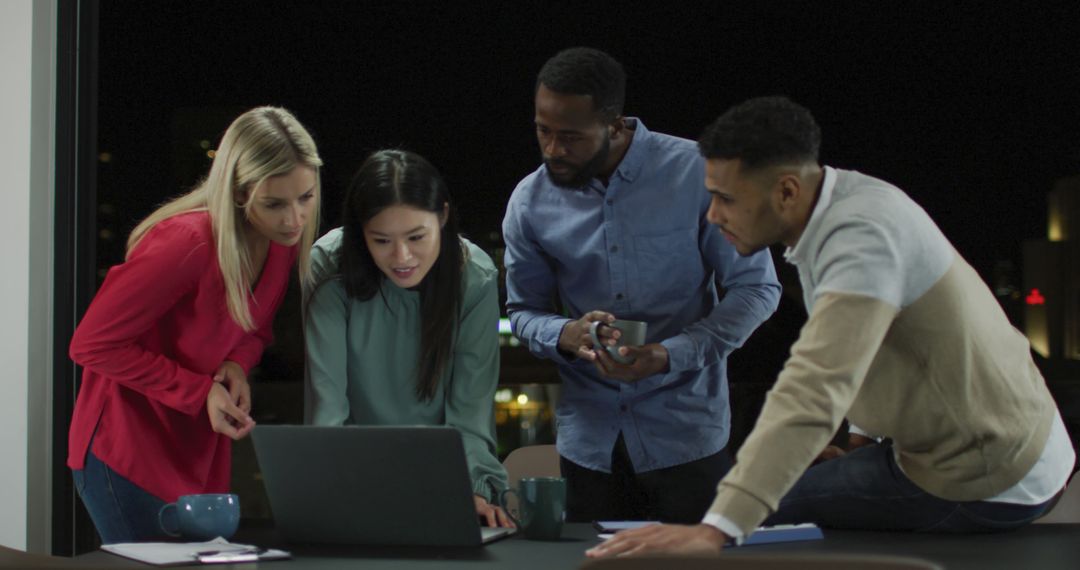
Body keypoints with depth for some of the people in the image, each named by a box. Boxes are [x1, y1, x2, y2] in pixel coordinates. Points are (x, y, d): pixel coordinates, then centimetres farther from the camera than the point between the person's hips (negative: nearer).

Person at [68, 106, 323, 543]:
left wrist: (238, 364, -10)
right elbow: (92, 344, -19)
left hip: (202, 455, 7)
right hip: (128, 454, -7)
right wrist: (200, 393, -20)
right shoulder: (187, 242, -25)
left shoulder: (284, 240, -4)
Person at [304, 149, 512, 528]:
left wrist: (472, 489, -27)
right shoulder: (330, 268, -17)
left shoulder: (476, 279, -13)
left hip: (439, 470, 0)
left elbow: (470, 409, -12)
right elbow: (327, 400, -19)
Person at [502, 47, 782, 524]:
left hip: (685, 435, -3)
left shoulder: (695, 173, -11)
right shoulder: (530, 202, -1)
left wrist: (672, 355, -19)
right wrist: (566, 336, -14)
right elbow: (523, 310, 10)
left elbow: (756, 289, -6)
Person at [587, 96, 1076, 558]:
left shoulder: (862, 237, -30)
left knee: (777, 515, -10)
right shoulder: (846, 200, -1)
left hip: (986, 483, -9)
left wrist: (716, 530, -49)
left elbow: (815, 392, -42)